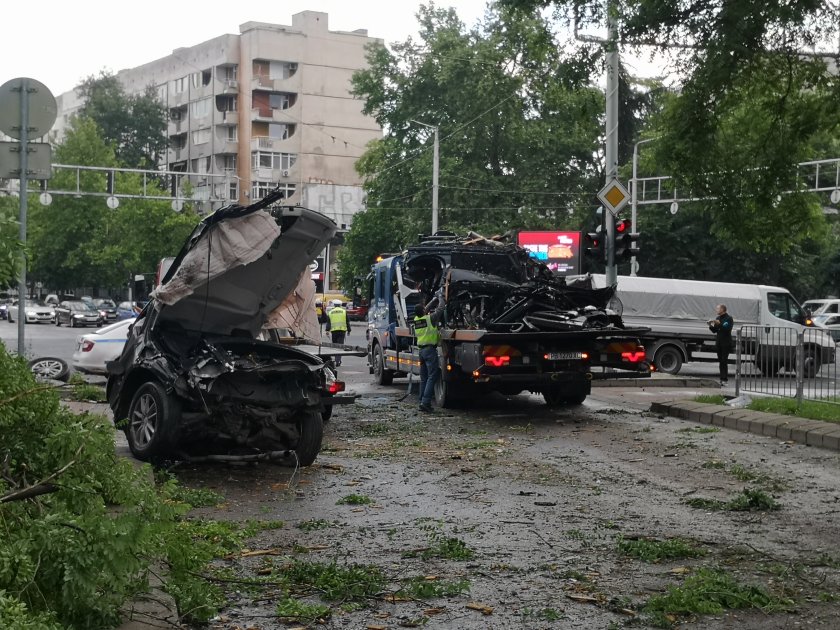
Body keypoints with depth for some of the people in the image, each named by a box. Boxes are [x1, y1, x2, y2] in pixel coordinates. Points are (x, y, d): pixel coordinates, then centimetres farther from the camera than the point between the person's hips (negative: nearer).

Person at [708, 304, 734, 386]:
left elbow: (727, 329, -20)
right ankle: (723, 378, 11)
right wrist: (711, 325, 0)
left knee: (724, 361, -11)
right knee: (720, 361, 7)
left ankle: (724, 380, -11)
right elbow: (714, 330, 17)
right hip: (719, 343, 7)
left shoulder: (729, 318, -7)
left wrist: (719, 324, -25)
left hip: (726, 343, -7)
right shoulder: (718, 318, 17)